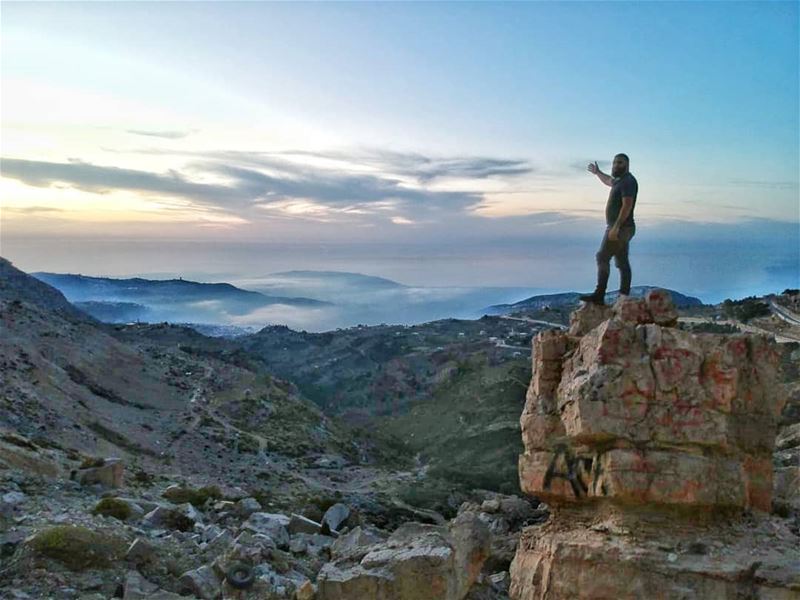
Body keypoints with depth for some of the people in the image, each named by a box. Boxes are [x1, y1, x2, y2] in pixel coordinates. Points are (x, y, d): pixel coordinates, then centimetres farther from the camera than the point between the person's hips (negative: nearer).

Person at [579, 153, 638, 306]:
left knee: (602, 257, -13)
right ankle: (624, 297, 5)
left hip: (620, 227, -10)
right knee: (622, 262, 6)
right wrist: (597, 172, 58)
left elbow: (627, 206, -23)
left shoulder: (628, 181, -13)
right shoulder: (620, 181, 17)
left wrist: (615, 227, -29)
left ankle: (599, 295, -18)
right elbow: (609, 181, 43)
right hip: (621, 228, 10)